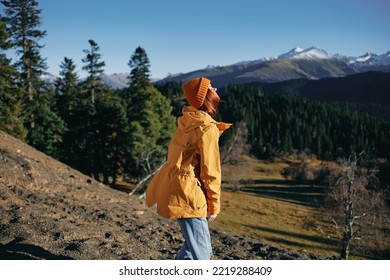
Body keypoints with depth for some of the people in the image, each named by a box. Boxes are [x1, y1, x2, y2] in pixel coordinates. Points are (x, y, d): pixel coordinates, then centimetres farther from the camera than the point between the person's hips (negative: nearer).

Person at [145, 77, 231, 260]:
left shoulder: (188, 121, 11)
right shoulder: (207, 129, -15)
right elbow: (210, 171, -13)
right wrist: (214, 205, -5)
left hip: (175, 188, 9)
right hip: (187, 193, -9)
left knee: (194, 246, 22)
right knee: (200, 254, -1)